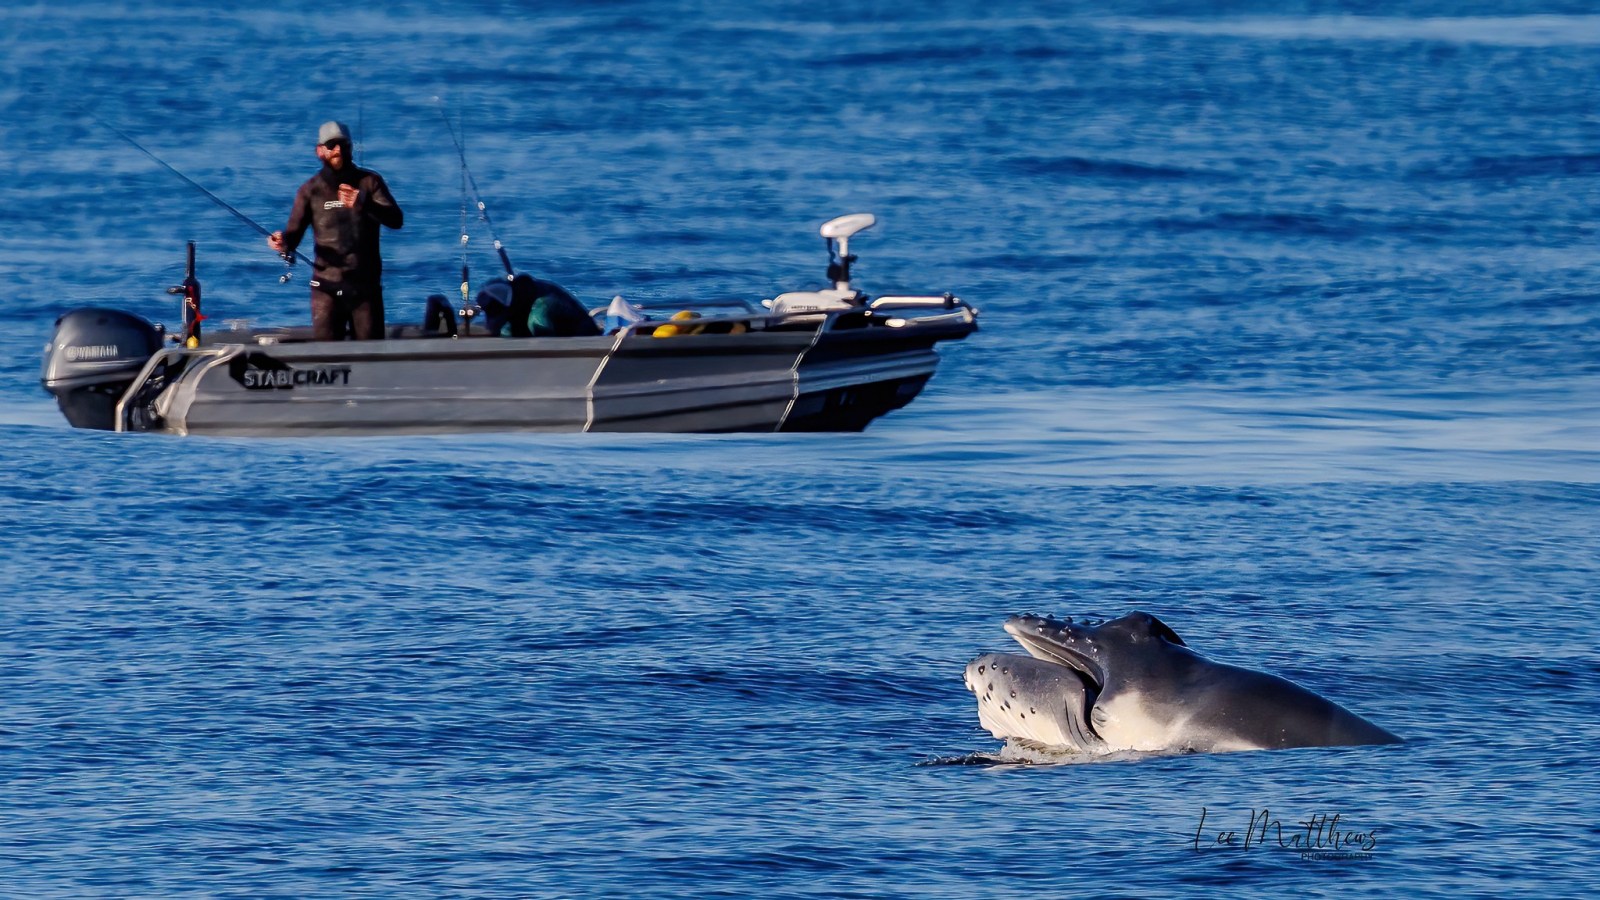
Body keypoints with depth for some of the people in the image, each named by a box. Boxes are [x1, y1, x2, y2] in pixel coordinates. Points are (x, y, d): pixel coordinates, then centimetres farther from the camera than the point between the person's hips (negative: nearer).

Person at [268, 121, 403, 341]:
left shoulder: (370, 182, 4)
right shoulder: (311, 190, 5)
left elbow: (396, 220, -9)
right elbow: (294, 233, 0)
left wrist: (363, 204, -26)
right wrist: (283, 242, -24)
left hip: (366, 286, 0)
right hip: (327, 287, 0)